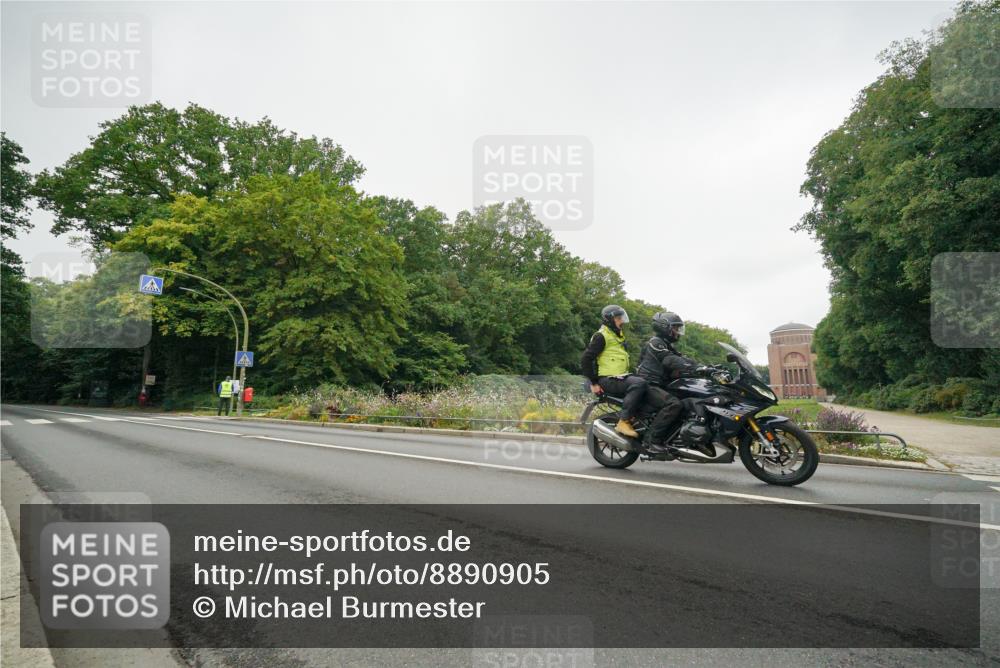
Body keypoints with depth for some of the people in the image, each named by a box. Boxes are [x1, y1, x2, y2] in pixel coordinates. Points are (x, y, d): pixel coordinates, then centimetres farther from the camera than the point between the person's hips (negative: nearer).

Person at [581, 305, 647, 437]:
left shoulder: (619, 336, 23)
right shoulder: (601, 336, -7)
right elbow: (585, 359, -14)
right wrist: (594, 383, -15)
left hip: (621, 376, 9)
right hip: (608, 380, -9)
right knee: (639, 384, -31)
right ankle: (623, 422, -29)